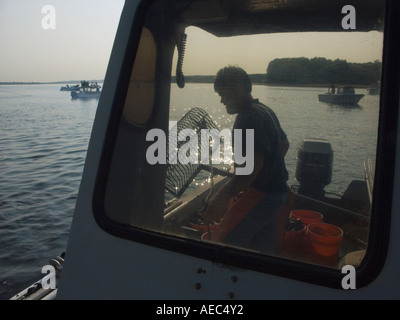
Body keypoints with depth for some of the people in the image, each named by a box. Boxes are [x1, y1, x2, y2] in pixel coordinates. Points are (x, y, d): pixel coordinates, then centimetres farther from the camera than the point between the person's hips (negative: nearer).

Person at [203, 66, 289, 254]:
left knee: (222, 244, -15)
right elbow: (284, 143, 27)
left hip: (261, 194, -11)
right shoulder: (265, 110, 14)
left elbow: (254, 163, -32)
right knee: (264, 248, 19)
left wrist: (223, 196, -38)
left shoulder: (249, 118, -20)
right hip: (276, 191, 11)